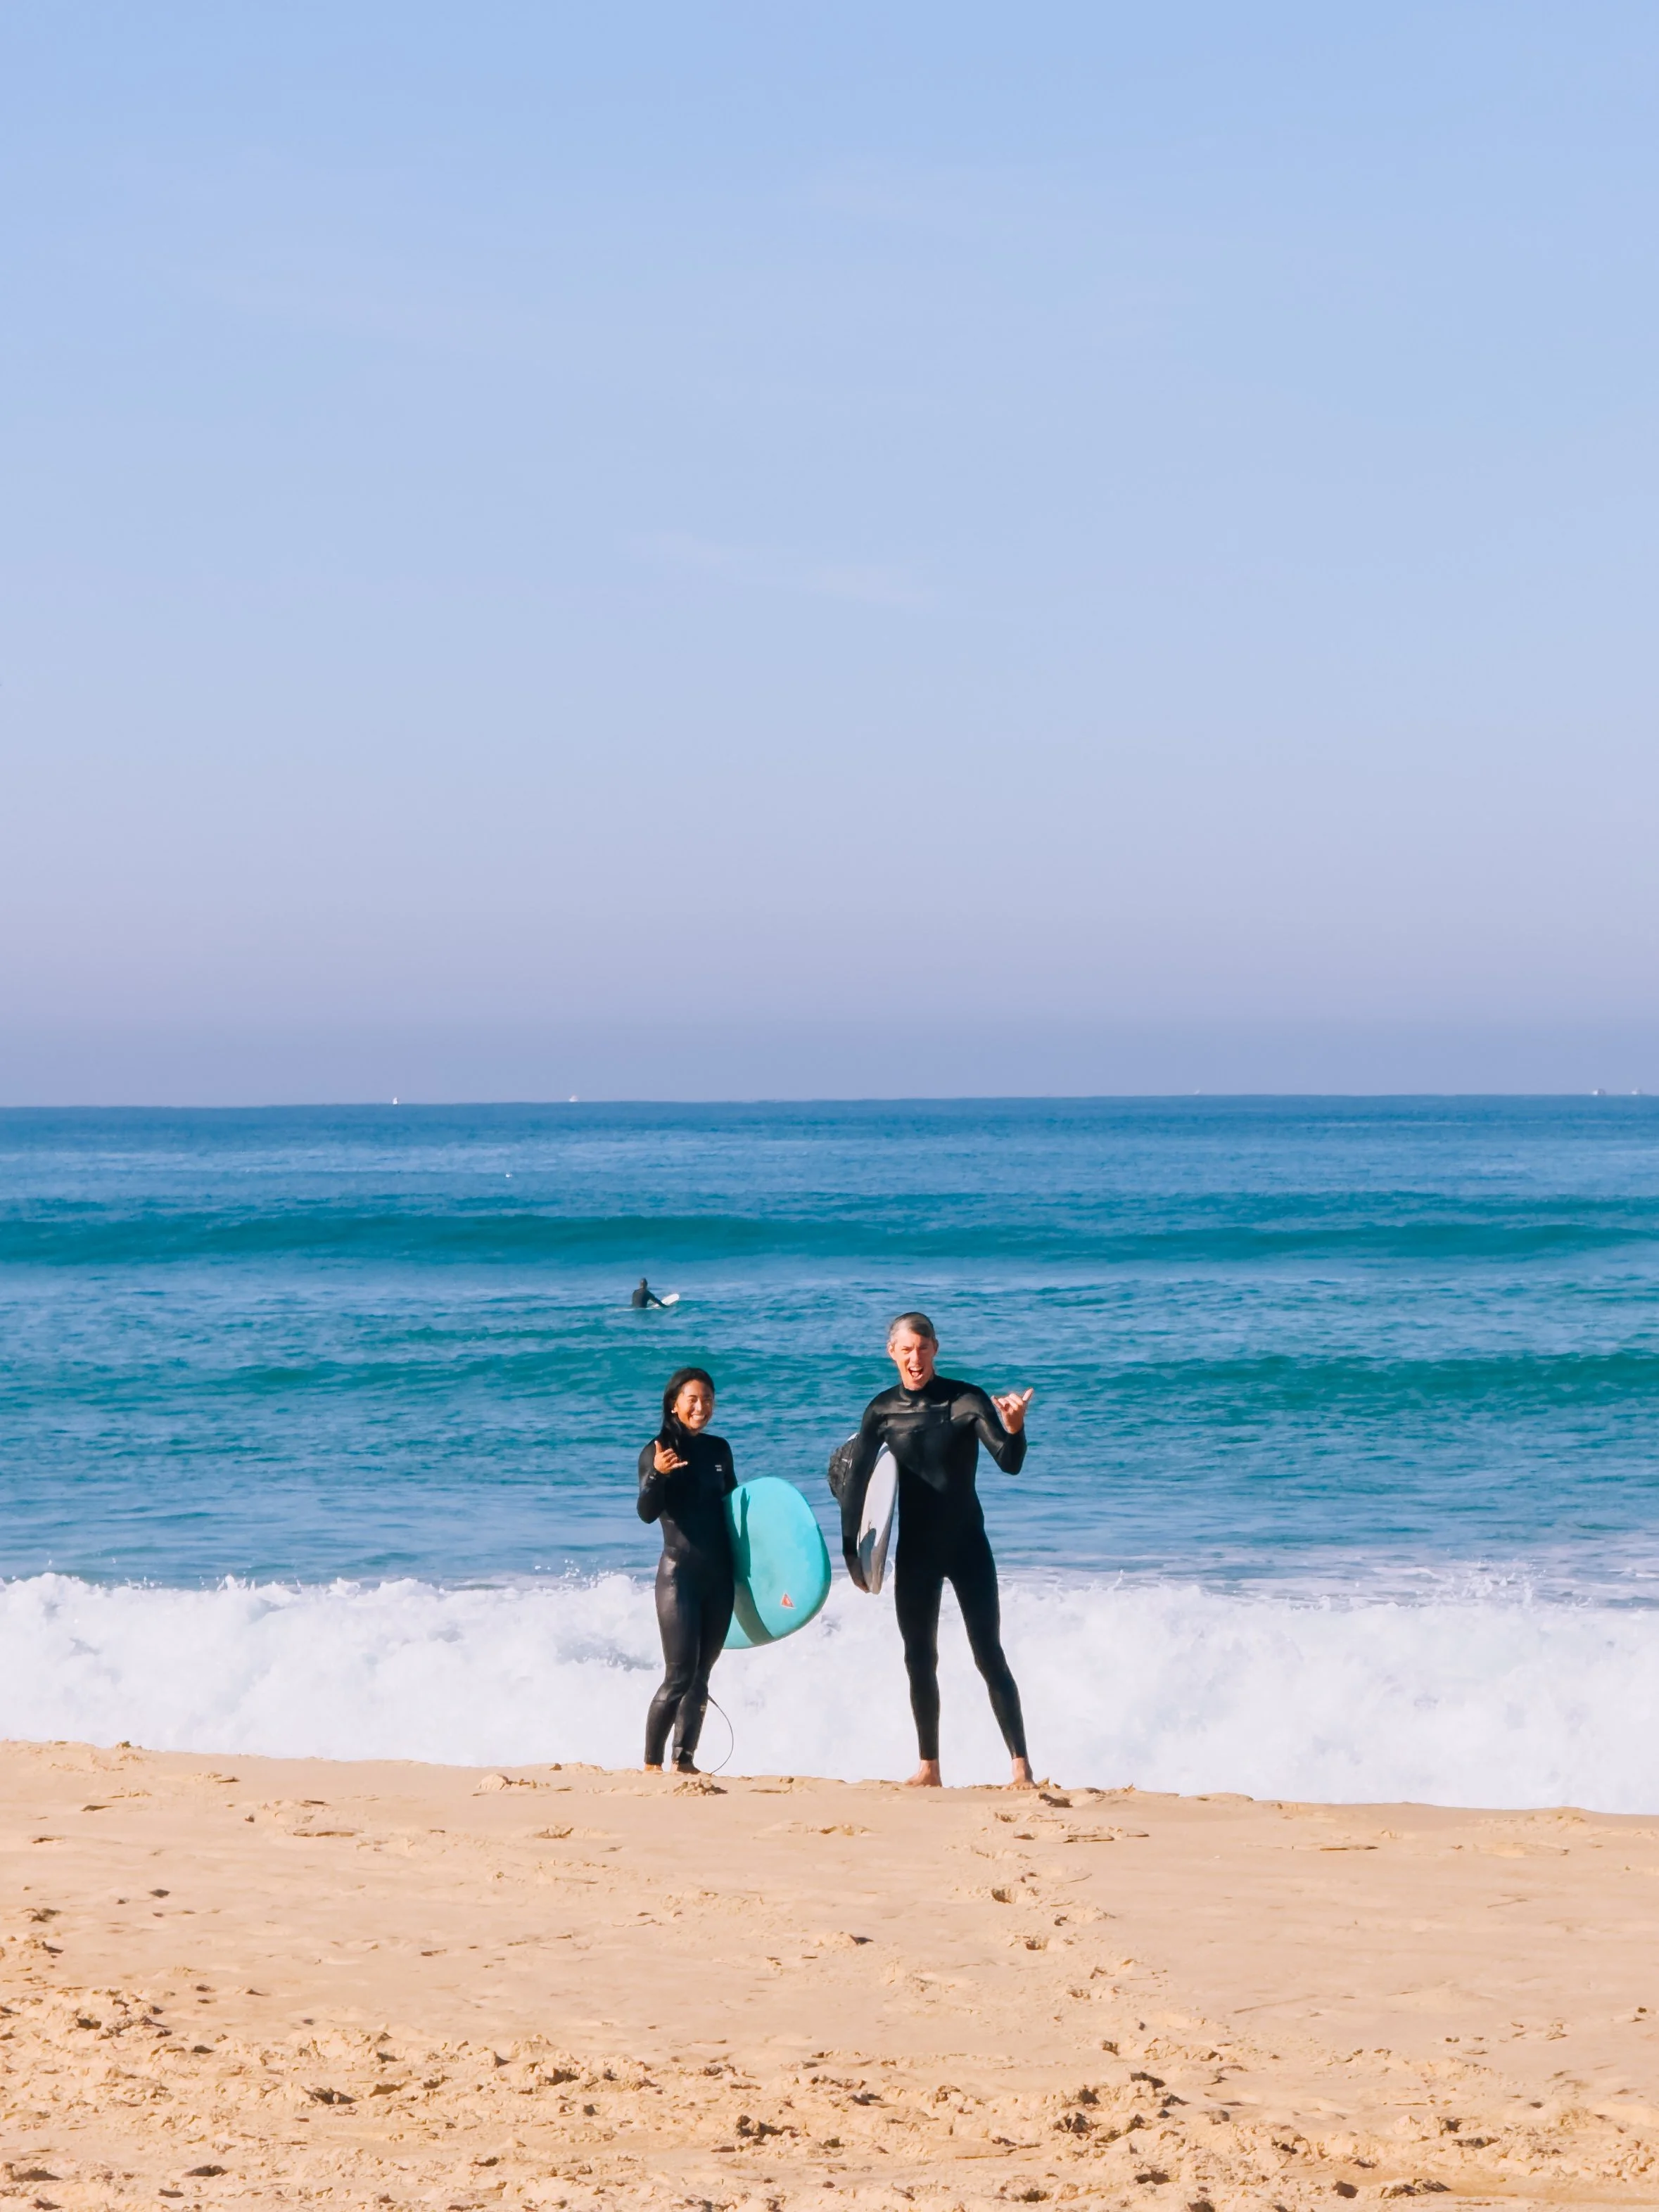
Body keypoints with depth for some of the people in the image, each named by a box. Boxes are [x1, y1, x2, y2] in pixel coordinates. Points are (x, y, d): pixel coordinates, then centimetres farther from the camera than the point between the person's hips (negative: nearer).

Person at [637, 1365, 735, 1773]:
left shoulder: (719, 1449, 9)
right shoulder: (658, 1451, -7)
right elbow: (647, 1514, -18)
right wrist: (657, 1475, -36)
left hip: (719, 1575, 6)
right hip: (679, 1573, -6)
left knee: (701, 1675, 6)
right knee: (680, 1675, -11)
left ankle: (685, 1759, 10)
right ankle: (652, 1763, -4)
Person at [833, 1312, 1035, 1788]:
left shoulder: (966, 1400, -10)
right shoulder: (883, 1410, 0)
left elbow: (1010, 1463, -18)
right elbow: (855, 1481, 5)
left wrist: (1014, 1425, -40)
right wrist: (852, 1553, 1)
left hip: (967, 1546, -3)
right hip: (914, 1552, 3)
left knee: (989, 1656, -8)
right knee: (919, 1661, 7)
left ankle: (1022, 1766, -9)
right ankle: (929, 1767, 15)